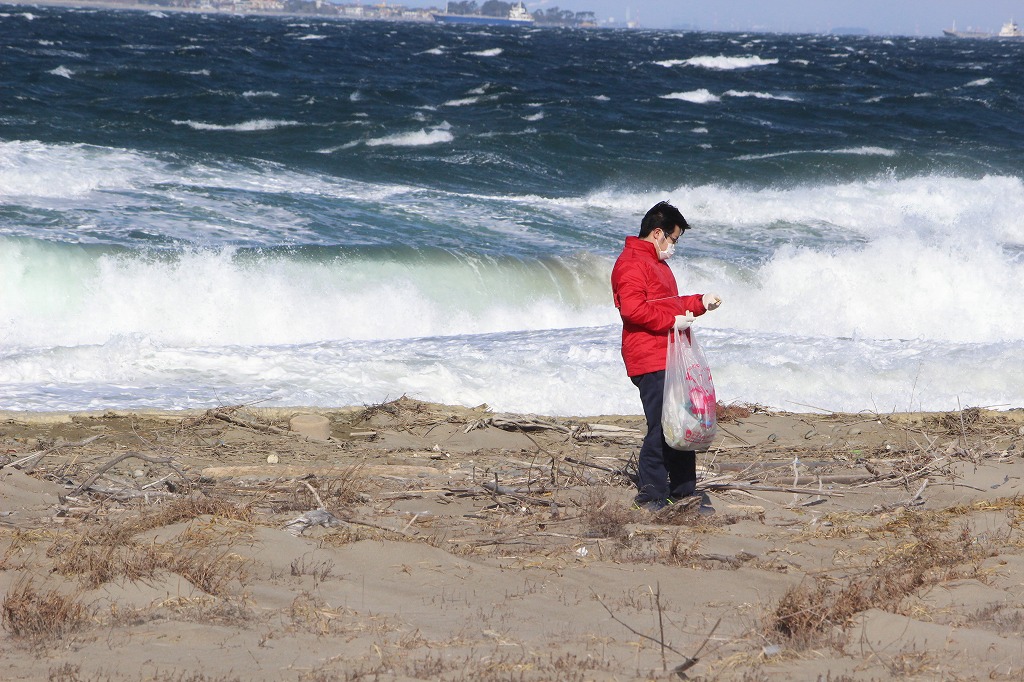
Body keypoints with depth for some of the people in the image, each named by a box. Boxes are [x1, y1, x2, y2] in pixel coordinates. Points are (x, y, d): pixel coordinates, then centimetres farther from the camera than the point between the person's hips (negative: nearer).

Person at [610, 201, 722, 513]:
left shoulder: (657, 263, 25)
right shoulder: (632, 264, -11)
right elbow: (632, 309, -22)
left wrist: (700, 302, 23)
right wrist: (673, 321, -19)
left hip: (670, 359, 11)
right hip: (650, 362, -11)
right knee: (661, 428, -11)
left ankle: (684, 490, 20)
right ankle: (651, 496, -5)